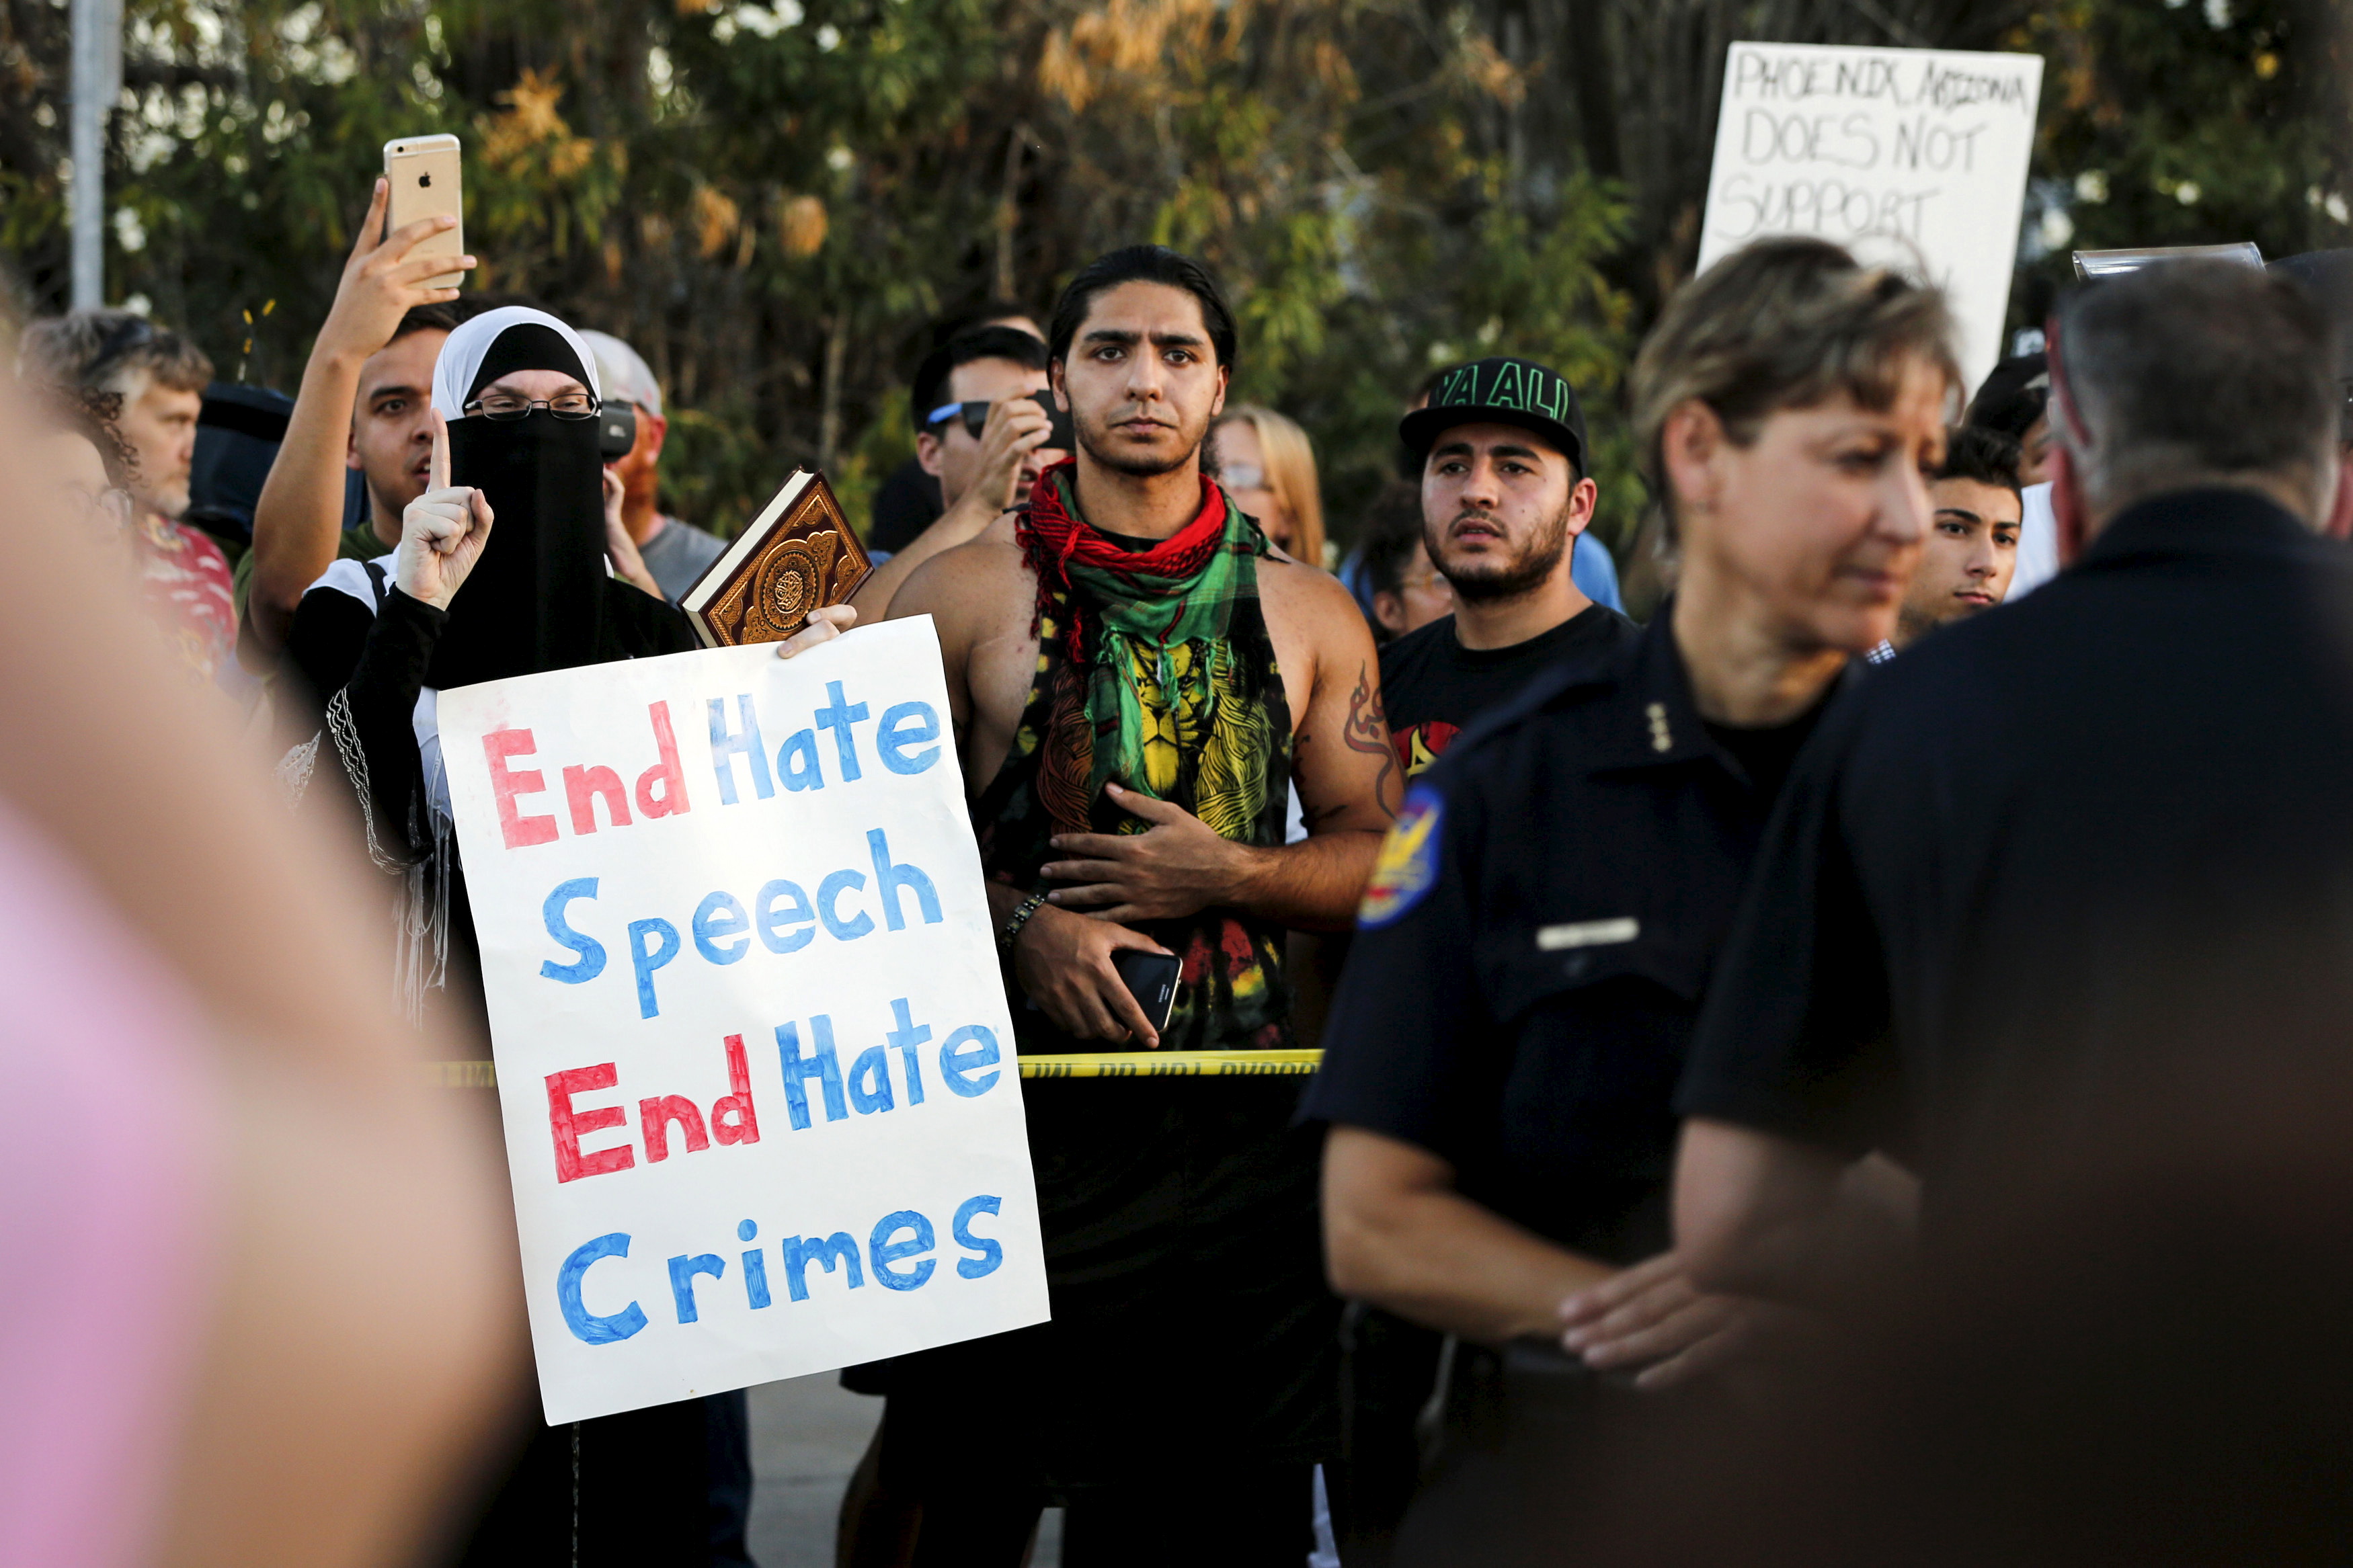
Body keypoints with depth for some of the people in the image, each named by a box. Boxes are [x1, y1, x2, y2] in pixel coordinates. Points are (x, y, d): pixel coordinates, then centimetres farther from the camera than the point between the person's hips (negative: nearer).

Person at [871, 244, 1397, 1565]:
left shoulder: (1307, 613, 10)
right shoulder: (968, 591, 4)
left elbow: (1382, 859, 11)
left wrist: (1230, 877, -7)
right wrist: (1023, 924, -11)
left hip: (1241, 1114, 2)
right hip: (1026, 1099, -2)